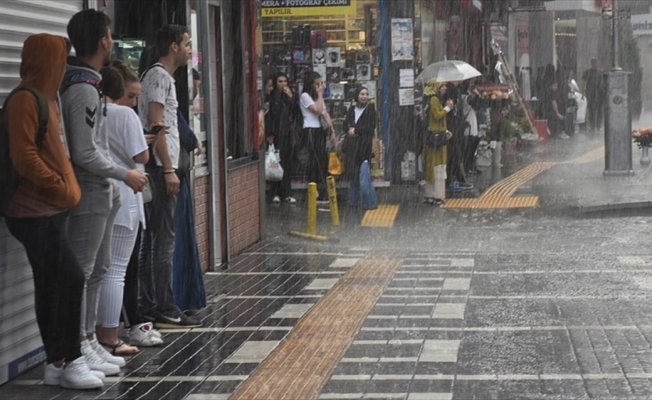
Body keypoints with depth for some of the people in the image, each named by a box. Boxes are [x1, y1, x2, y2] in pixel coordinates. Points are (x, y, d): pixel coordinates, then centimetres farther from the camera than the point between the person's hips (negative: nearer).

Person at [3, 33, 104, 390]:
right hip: (36, 212, -10)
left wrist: (67, 189, 11)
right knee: (70, 279, -10)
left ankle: (58, 362, 15)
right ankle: (66, 361, -3)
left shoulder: (44, 98, 17)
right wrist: (61, 188, -14)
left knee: (52, 286, 10)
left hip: (48, 211, 10)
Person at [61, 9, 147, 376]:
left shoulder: (88, 85, 11)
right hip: (90, 195, -10)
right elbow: (84, 154, -21)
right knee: (81, 272, -4)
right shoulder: (82, 90, -19)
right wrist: (126, 175, -12)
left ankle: (90, 341, 22)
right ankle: (80, 350, 1)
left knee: (97, 270, 15)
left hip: (102, 193, 10)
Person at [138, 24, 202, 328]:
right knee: (163, 240, -8)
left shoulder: (163, 76, 20)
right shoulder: (159, 76, -10)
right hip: (159, 168, -10)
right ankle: (165, 311, -7)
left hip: (157, 169, 10)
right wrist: (169, 169, -20)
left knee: (153, 239, 10)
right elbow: (155, 126, -17)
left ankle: (149, 308, 13)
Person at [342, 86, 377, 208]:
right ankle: (353, 201, 13)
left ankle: (356, 201, -1)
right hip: (351, 144, 5)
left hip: (364, 144, -5)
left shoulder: (370, 109, -1)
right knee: (352, 174, 6)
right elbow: (345, 124, 13)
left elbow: (370, 127, -8)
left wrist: (355, 130, -7)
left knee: (361, 173, -7)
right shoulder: (352, 109, 14)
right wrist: (350, 129, -9)